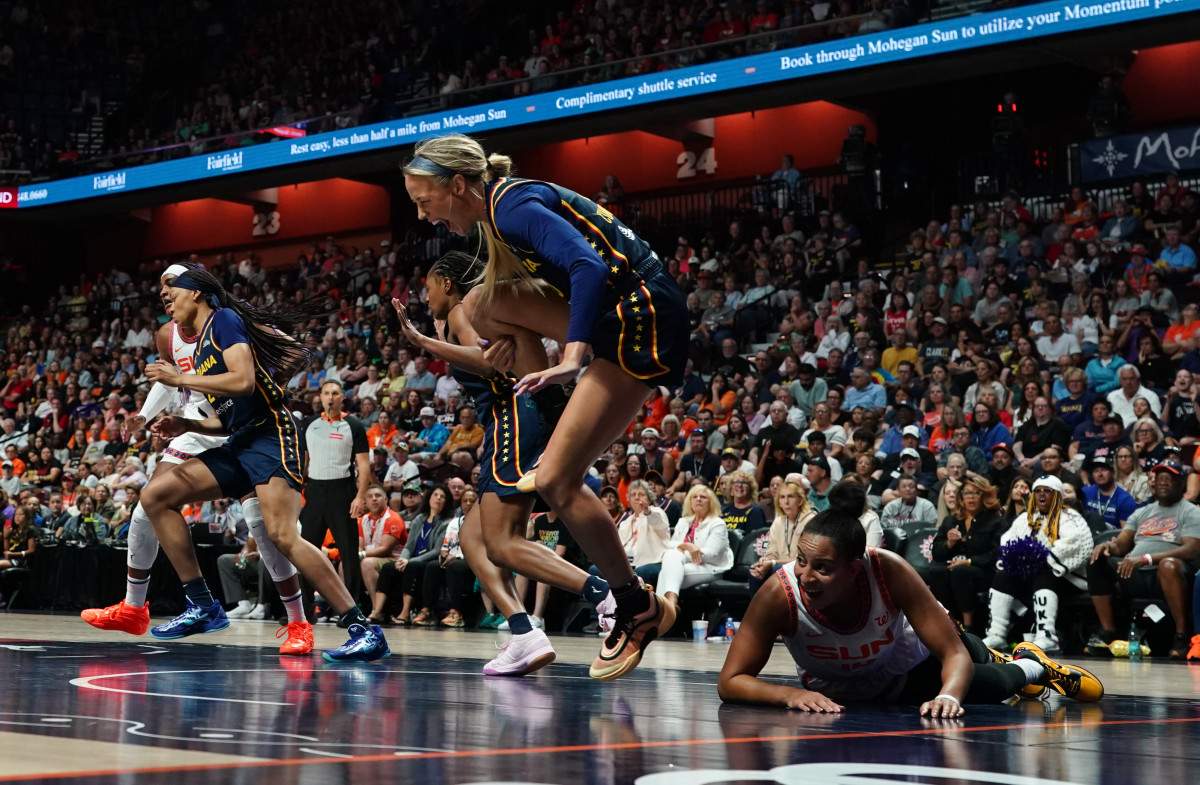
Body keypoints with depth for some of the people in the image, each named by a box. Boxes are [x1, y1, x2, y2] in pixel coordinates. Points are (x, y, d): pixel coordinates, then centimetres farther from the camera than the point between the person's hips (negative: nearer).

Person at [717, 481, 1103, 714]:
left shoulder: (888, 570, -37)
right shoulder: (779, 594, -38)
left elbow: (953, 653, -32)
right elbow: (730, 681, -33)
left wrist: (948, 695, -52)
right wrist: (789, 694, -49)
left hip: (913, 663, -1)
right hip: (834, 696, 1)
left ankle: (1032, 664, 47)